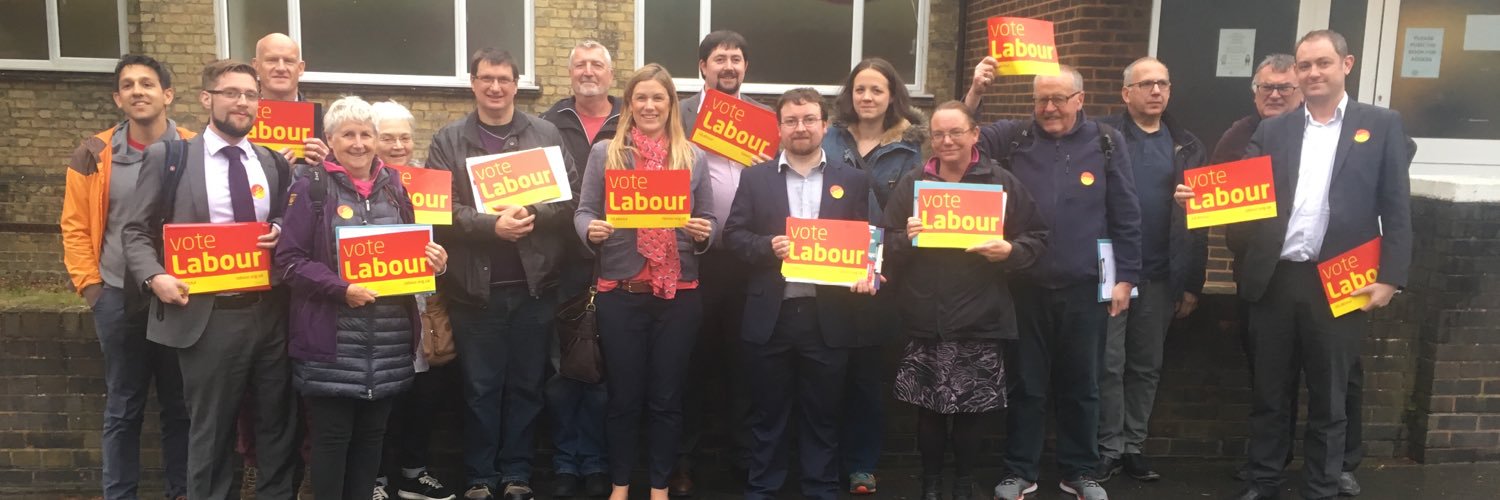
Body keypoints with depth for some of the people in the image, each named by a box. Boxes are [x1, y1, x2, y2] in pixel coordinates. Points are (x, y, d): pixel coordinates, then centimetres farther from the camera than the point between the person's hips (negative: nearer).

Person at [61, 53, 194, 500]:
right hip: (118, 298, 1)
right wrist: (90, 285, 0)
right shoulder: (96, 154, 1)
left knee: (180, 405, 10)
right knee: (123, 408, 10)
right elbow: (75, 226, 6)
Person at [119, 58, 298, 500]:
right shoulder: (168, 156, 1)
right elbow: (136, 230, 2)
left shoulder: (275, 161, 9)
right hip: (207, 317, -3)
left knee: (279, 423, 12)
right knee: (211, 431, 10)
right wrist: (155, 276, -14)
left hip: (271, 312, 3)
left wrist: (281, 231, -7)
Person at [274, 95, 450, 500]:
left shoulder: (394, 187, 12)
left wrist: (433, 261, -1)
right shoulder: (311, 188, -4)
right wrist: (341, 289, -20)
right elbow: (289, 259, -8)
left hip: (389, 342, 5)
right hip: (332, 341, -4)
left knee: (372, 435, 13)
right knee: (331, 436, 4)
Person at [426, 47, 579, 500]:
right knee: (480, 388, 9)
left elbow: (571, 196, 0)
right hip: (475, 286, -1)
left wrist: (532, 215, -17)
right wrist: (492, 225, -19)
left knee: (526, 385, 10)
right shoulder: (448, 140, 4)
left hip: (533, 283, 1)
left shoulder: (547, 135, 6)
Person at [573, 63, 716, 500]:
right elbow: (584, 212, 2)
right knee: (623, 395, 10)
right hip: (620, 292, -1)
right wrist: (592, 231, -19)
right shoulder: (605, 153, 2)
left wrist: (704, 233, -13)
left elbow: (708, 220, 8)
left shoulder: (693, 157, 6)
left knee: (667, 397, 11)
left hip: (678, 293, 1)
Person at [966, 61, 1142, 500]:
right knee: (1024, 384, 10)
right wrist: (974, 95, -18)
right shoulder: (1011, 137, 2)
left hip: (1085, 286, 0)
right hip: (1025, 283, 0)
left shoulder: (1105, 142, 2)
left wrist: (1125, 277, 0)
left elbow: (1126, 215, 3)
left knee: (1081, 385, 12)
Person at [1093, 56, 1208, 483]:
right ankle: (1109, 448, 13)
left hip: (1161, 275, 3)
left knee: (1147, 366, 11)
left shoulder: (1187, 147, 8)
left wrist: (1192, 283, 4)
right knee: (1109, 364, 2)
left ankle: (1134, 446, 22)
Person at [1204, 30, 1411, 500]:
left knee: (1329, 398, 9)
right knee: (1268, 392, 11)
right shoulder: (1271, 130, 10)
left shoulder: (1382, 125, 4)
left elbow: (1397, 210, 0)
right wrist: (1203, 197, -18)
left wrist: (1389, 278, -7)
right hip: (1274, 281, 2)